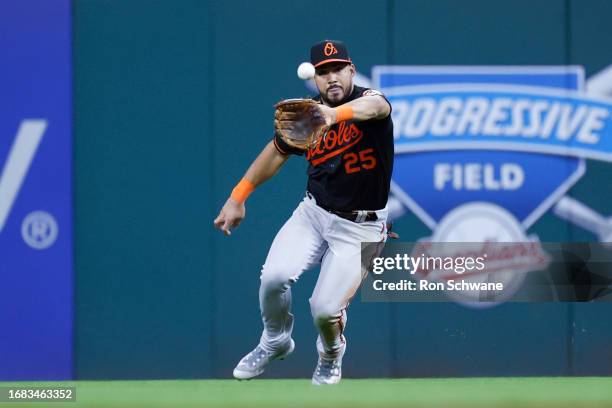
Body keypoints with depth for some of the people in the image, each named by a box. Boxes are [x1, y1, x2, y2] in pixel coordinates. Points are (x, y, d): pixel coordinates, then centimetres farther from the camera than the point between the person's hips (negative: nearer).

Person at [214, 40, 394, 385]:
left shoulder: (368, 99, -18)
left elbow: (375, 106, -44)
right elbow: (276, 153, 13)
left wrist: (336, 114, -67)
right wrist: (238, 197, 8)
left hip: (360, 227, -4)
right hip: (314, 211, 4)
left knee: (325, 308, -16)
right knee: (274, 277, -20)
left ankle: (331, 356, 22)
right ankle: (276, 343, 13)